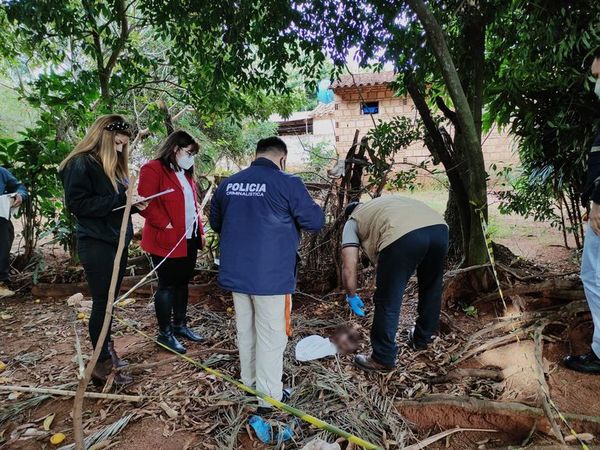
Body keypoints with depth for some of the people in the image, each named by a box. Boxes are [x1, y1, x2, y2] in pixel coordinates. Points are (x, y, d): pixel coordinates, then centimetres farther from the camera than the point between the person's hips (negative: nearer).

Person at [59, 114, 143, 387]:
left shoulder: (113, 166, 15)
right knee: (102, 302, -1)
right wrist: (120, 199, -21)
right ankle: (102, 366, 10)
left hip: (116, 243, 8)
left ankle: (106, 351, 28)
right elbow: (78, 204, -18)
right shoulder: (80, 164, -10)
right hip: (96, 245, -8)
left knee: (108, 301, 15)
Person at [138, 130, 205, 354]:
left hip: (189, 239, 8)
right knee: (167, 285, 2)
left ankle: (179, 325, 30)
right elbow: (146, 203, -20)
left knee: (182, 282, 16)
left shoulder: (186, 173, 17)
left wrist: (200, 230, 13)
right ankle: (165, 333, 15)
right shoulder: (153, 170, -11)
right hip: (167, 241, -8)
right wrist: (166, 225, -20)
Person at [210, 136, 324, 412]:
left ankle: (249, 384, 38)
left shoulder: (228, 184, 5)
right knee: (271, 335, 8)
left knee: (245, 330, 20)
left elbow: (215, 223, 18)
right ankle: (269, 396, 20)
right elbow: (315, 222, -7)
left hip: (236, 273, 6)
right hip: (271, 275, -5)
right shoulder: (287, 183, -13)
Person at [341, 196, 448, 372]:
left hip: (403, 236, -7)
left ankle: (383, 359, 22)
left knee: (388, 301, 9)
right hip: (439, 227, 7)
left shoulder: (352, 221, 24)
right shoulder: (385, 202, 41)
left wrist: (351, 296, 29)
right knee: (431, 289, 27)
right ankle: (422, 339, 46)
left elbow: (349, 266, 14)